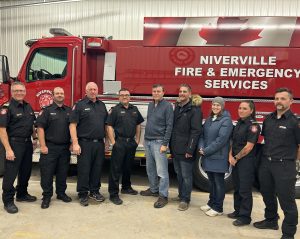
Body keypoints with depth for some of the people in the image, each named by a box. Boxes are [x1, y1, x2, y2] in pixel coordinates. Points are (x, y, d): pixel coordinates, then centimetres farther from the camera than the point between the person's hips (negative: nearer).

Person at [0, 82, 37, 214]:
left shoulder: (28, 107, 9)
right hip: (14, 143, -7)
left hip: (27, 143, 7)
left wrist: (34, 139, 15)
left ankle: (22, 194, 33)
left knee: (26, 171, 16)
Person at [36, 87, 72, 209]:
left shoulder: (69, 111, 10)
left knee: (63, 172, 12)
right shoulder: (47, 110, -1)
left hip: (65, 148, 4)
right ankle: (47, 196, 14)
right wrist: (43, 146, -13)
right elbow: (40, 127, -7)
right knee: (47, 173, 1)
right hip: (50, 147, -3)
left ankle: (61, 193, 26)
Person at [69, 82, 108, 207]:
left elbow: (106, 123, 17)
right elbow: (72, 125, -9)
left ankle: (94, 191, 26)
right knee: (84, 169, 2)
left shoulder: (102, 105, 13)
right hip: (85, 143, -5)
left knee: (97, 168, 12)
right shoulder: (79, 105, -4)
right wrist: (75, 143, -15)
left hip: (99, 143, 5)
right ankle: (83, 194, 14)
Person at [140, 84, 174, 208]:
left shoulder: (167, 106, -8)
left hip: (158, 142, -7)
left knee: (161, 171, -4)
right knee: (150, 169, 16)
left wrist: (165, 144, -16)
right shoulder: (150, 105, 13)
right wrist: (145, 139, 15)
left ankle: (163, 196, 5)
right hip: (148, 141, 7)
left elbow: (169, 126, -12)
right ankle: (154, 189, 31)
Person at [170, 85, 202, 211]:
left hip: (186, 150, -7)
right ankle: (181, 195, 32)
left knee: (186, 176, 4)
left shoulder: (194, 110, -10)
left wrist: (190, 149, -19)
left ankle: (185, 199, 17)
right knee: (178, 174, 17)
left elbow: (196, 131, -16)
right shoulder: (176, 107, 12)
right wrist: (171, 146, 10)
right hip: (175, 149, 7)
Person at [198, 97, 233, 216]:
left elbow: (221, 139, -19)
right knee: (211, 181, 17)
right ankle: (211, 203, 31)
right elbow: (202, 134, 12)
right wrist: (201, 148, -6)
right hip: (208, 157, 7)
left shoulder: (226, 120, -11)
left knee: (219, 182, 5)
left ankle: (218, 208, 16)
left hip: (219, 157, -7)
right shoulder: (209, 119, 12)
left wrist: (206, 151, -16)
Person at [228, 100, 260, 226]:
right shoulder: (239, 123, 12)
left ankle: (245, 217, 12)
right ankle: (238, 211, 30)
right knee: (237, 187, 16)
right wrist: (230, 156, -2)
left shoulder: (253, 125, -12)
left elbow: (249, 146, -16)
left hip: (247, 161, -8)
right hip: (236, 160, 8)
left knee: (245, 190, 1)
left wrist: (236, 158, -8)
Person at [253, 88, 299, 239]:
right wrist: (267, 156, 12)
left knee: (286, 200, 3)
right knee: (267, 195, 20)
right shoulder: (268, 119, 7)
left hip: (284, 166, -6)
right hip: (265, 163, 6)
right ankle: (271, 220, 41)